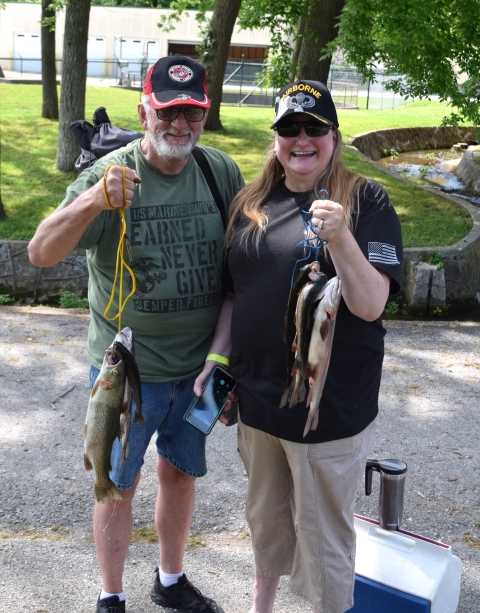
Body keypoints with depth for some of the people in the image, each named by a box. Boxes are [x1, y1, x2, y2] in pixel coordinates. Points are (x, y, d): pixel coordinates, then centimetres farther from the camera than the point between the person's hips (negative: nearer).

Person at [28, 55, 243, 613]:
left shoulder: (222, 172, -4)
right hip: (127, 369, -3)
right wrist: (92, 203, -43)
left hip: (197, 366, 4)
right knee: (118, 485, 11)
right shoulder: (111, 175, -16)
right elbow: (41, 253, -25)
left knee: (180, 474, 20)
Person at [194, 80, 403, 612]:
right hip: (256, 396, 5)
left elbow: (370, 305, -17)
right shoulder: (251, 203, 5)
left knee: (322, 533, 9)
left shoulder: (365, 200, -9)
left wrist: (340, 237, -31)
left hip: (331, 405, -5)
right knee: (265, 516, 24)